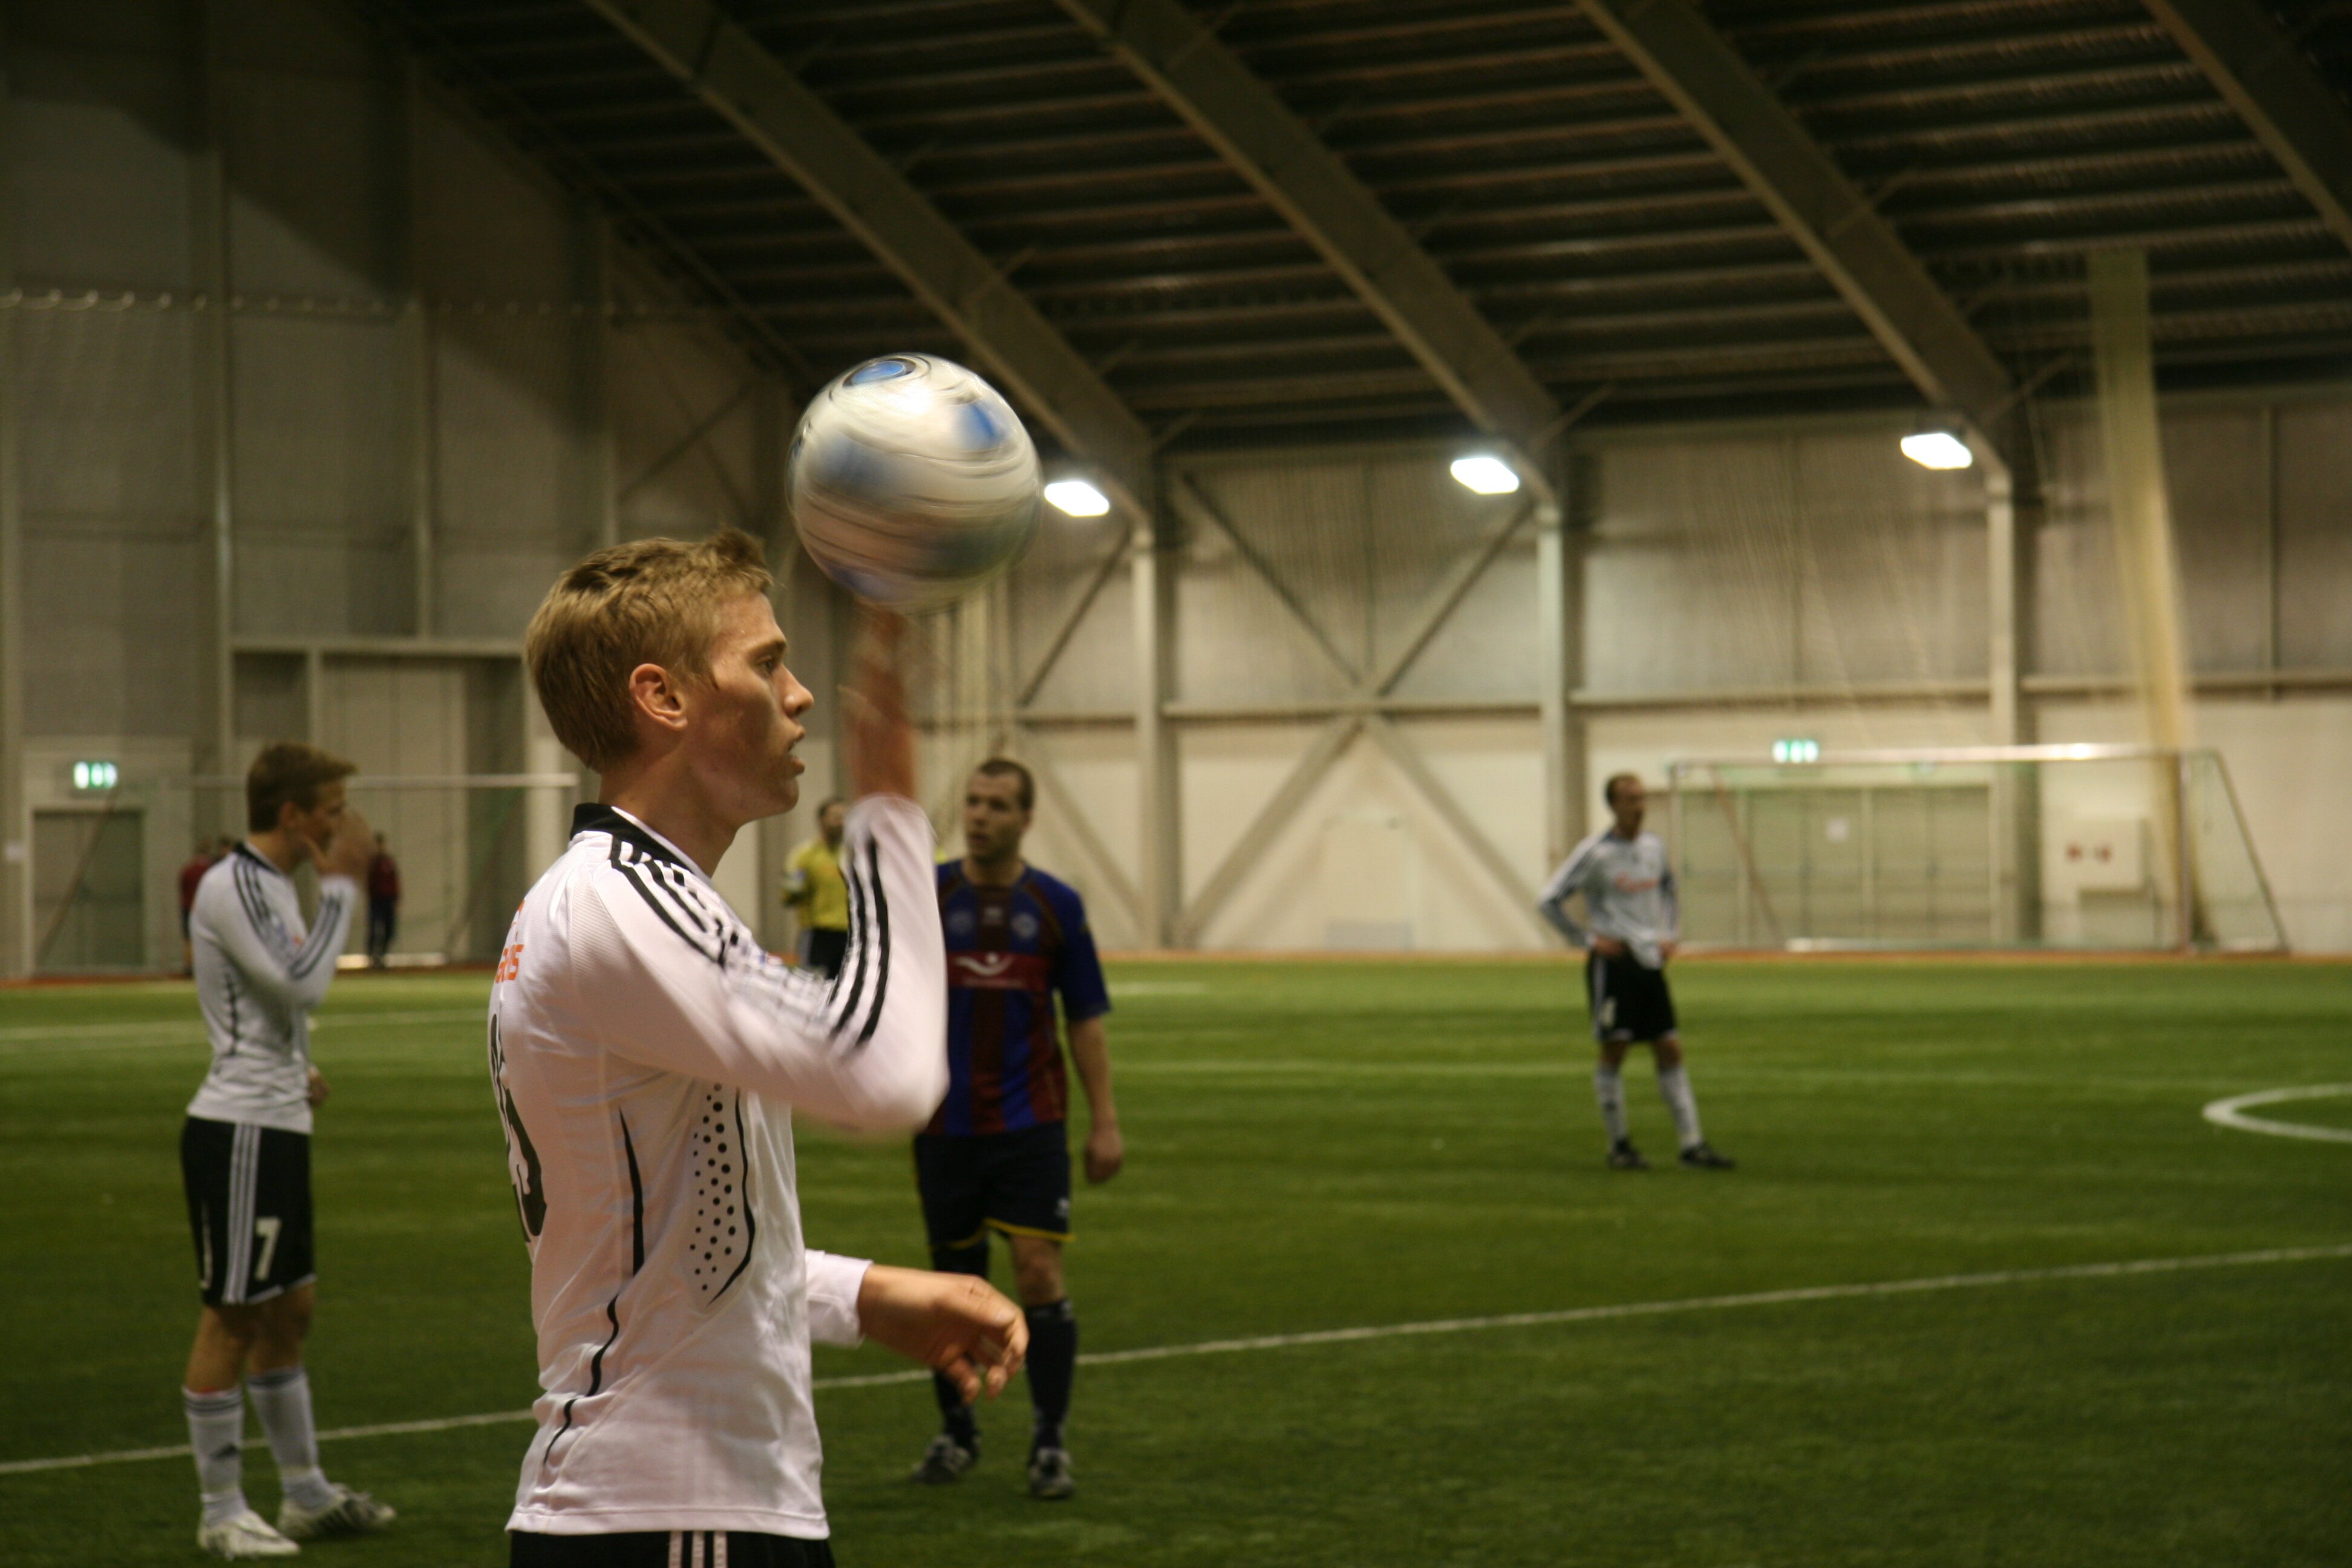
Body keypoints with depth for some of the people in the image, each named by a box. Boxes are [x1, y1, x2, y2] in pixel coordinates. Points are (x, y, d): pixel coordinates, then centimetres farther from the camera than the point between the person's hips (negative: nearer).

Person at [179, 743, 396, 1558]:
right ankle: (222, 1514, 3)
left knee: (289, 1309, 16)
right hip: (238, 1131, -10)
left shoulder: (271, 884, 15)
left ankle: (306, 1494, 26)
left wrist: (297, 1071, 9)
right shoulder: (231, 886, -16)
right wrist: (341, 883, -18)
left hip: (277, 1127, 10)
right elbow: (303, 984, -26)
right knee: (231, 1317, -4)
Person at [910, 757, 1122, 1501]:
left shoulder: (1055, 905, 1)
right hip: (945, 1125, 1)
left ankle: (1050, 1441, -1)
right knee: (955, 1280, 9)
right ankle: (956, 1432, 26)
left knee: (1039, 1272, -10)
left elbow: (1086, 1020, 6)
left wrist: (1105, 1121, 2)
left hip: (1030, 1124, -1)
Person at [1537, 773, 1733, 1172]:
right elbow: (1549, 900, -6)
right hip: (1614, 961, -5)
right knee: (1614, 1049, -3)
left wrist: (1670, 936, 16)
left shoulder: (1654, 847, 9)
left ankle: (1692, 1144, 0)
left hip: (1651, 960, 5)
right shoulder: (1596, 852, -8)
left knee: (1670, 1050, 1)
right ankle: (1618, 1145, 7)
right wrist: (1587, 941, -8)